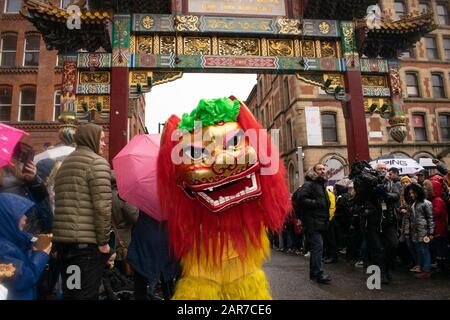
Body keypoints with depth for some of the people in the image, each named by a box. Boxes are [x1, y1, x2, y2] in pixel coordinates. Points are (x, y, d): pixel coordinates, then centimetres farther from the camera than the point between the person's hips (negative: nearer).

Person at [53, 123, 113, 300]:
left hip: (62, 239, 8)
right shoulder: (97, 162, -7)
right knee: (86, 294, -1)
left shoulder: (64, 164, 20)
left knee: (69, 293, 18)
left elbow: (62, 203, 20)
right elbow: (102, 206, -17)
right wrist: (103, 241, -10)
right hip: (87, 241, -8)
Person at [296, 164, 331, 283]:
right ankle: (318, 274, -7)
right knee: (318, 246, -12)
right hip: (313, 222, -10)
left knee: (316, 247, 14)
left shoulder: (322, 185, 22)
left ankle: (314, 273, 23)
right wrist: (315, 203, -22)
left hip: (321, 222, 10)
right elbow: (301, 199, -22)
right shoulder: (309, 184, -9)